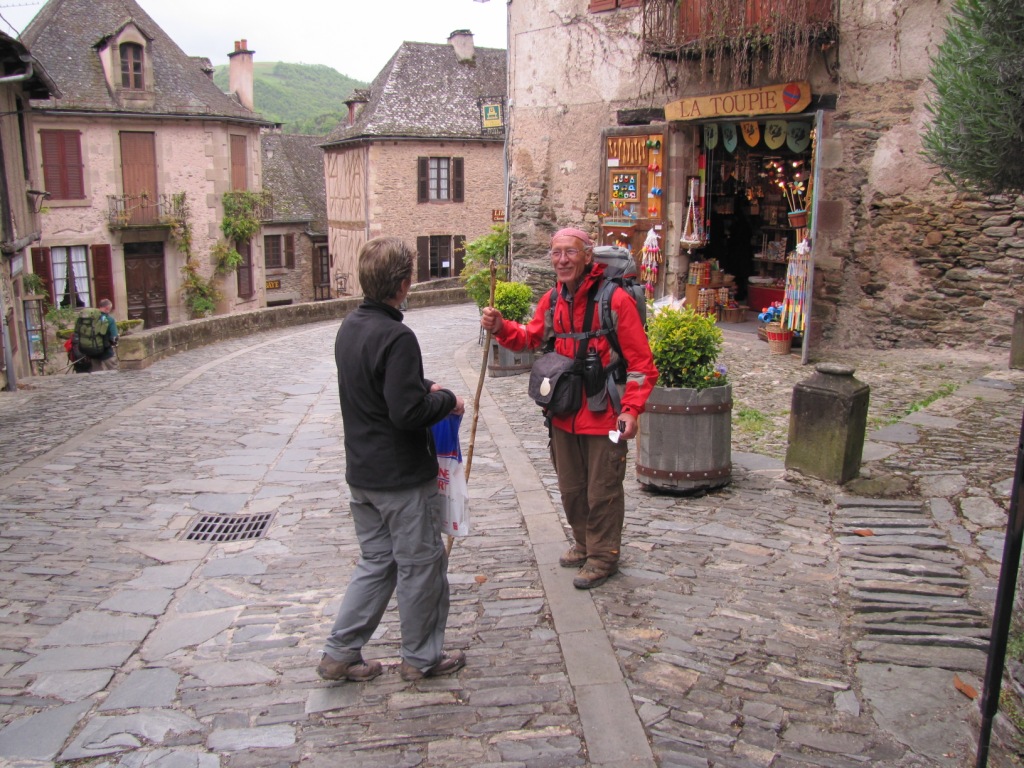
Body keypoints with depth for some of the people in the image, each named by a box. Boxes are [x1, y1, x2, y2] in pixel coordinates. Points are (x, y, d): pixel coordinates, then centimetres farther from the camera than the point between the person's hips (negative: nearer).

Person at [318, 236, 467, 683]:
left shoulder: (349, 327, 5)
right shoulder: (396, 337, -22)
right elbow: (408, 412, -26)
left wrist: (423, 389, 12)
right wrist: (447, 401, -9)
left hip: (361, 473, 8)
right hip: (402, 477, -8)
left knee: (375, 562, 19)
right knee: (421, 564, 9)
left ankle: (340, 653, 23)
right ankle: (421, 658, 24)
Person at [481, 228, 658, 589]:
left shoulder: (615, 299, -15)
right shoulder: (551, 301, 5)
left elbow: (641, 362, -14)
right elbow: (531, 338, 18)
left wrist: (631, 409, -20)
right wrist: (502, 328, -2)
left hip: (604, 417, -6)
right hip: (564, 415, 7)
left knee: (602, 492, 8)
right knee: (571, 489, 21)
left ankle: (602, 557, 26)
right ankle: (584, 543, 42)